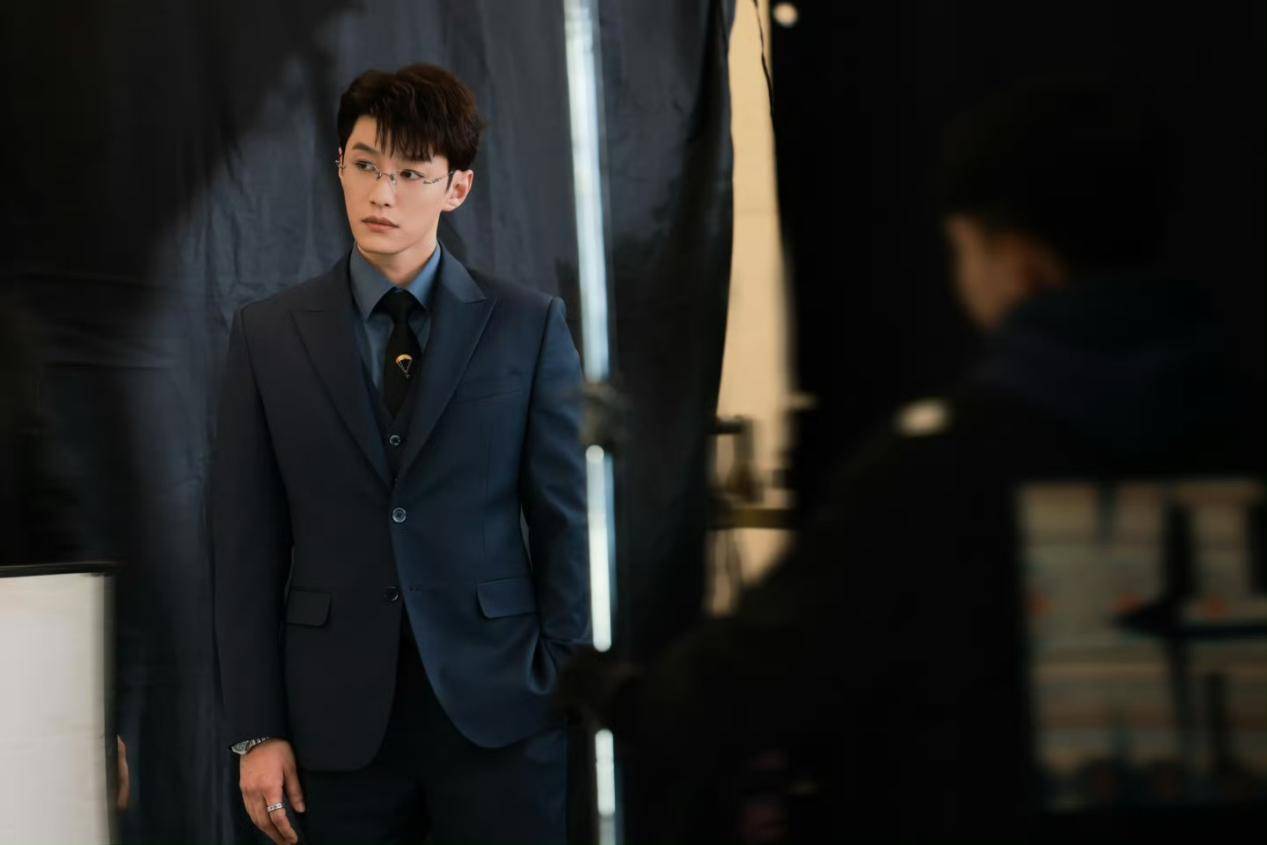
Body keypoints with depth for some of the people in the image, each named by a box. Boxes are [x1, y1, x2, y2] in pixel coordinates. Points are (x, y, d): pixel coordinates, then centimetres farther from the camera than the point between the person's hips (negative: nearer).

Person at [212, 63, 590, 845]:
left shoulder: (530, 326, 3)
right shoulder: (268, 334, 6)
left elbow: (566, 519, 4)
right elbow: (249, 543, 4)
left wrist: (570, 691, -2)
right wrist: (257, 731, -1)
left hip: (497, 707, -1)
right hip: (338, 720, 1)